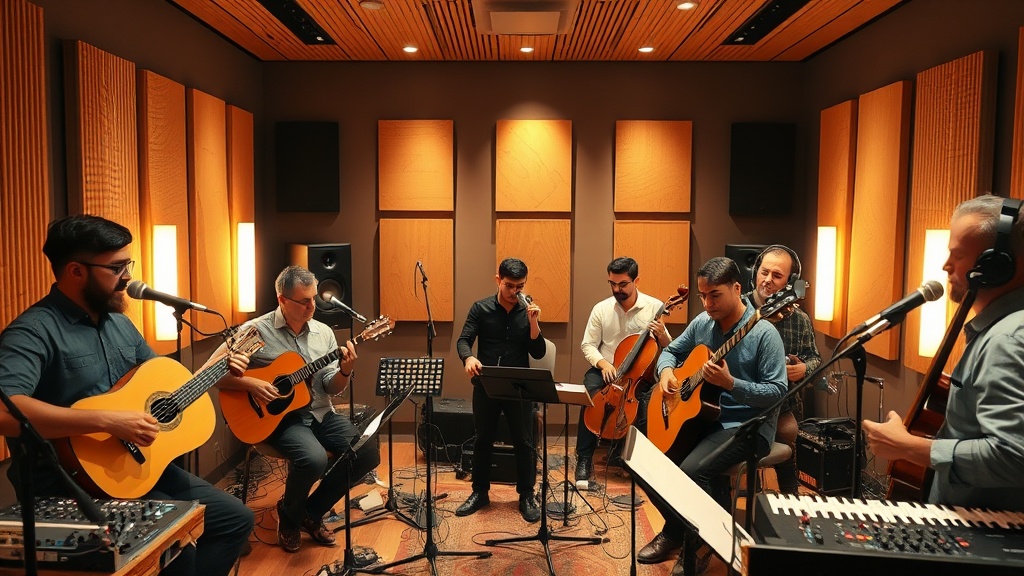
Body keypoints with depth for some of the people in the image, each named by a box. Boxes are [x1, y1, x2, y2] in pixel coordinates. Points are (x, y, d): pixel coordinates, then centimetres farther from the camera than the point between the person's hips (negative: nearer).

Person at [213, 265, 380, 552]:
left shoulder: (323, 332, 6)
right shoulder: (255, 331, -8)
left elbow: (332, 388, 5)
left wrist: (345, 371, -16)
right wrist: (249, 383, -22)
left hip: (320, 413, 5)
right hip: (279, 416, -5)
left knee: (368, 453, -13)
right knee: (314, 459, -33)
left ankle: (312, 511, 9)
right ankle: (289, 514, 3)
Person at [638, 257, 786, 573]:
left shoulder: (764, 333, -16)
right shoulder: (702, 322, 4)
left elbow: (778, 392, -18)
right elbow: (671, 351, 17)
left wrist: (730, 383, -30)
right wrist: (666, 372, -6)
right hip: (700, 415, 7)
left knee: (691, 471, -29)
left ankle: (699, 546, -1)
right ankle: (676, 529, 18)